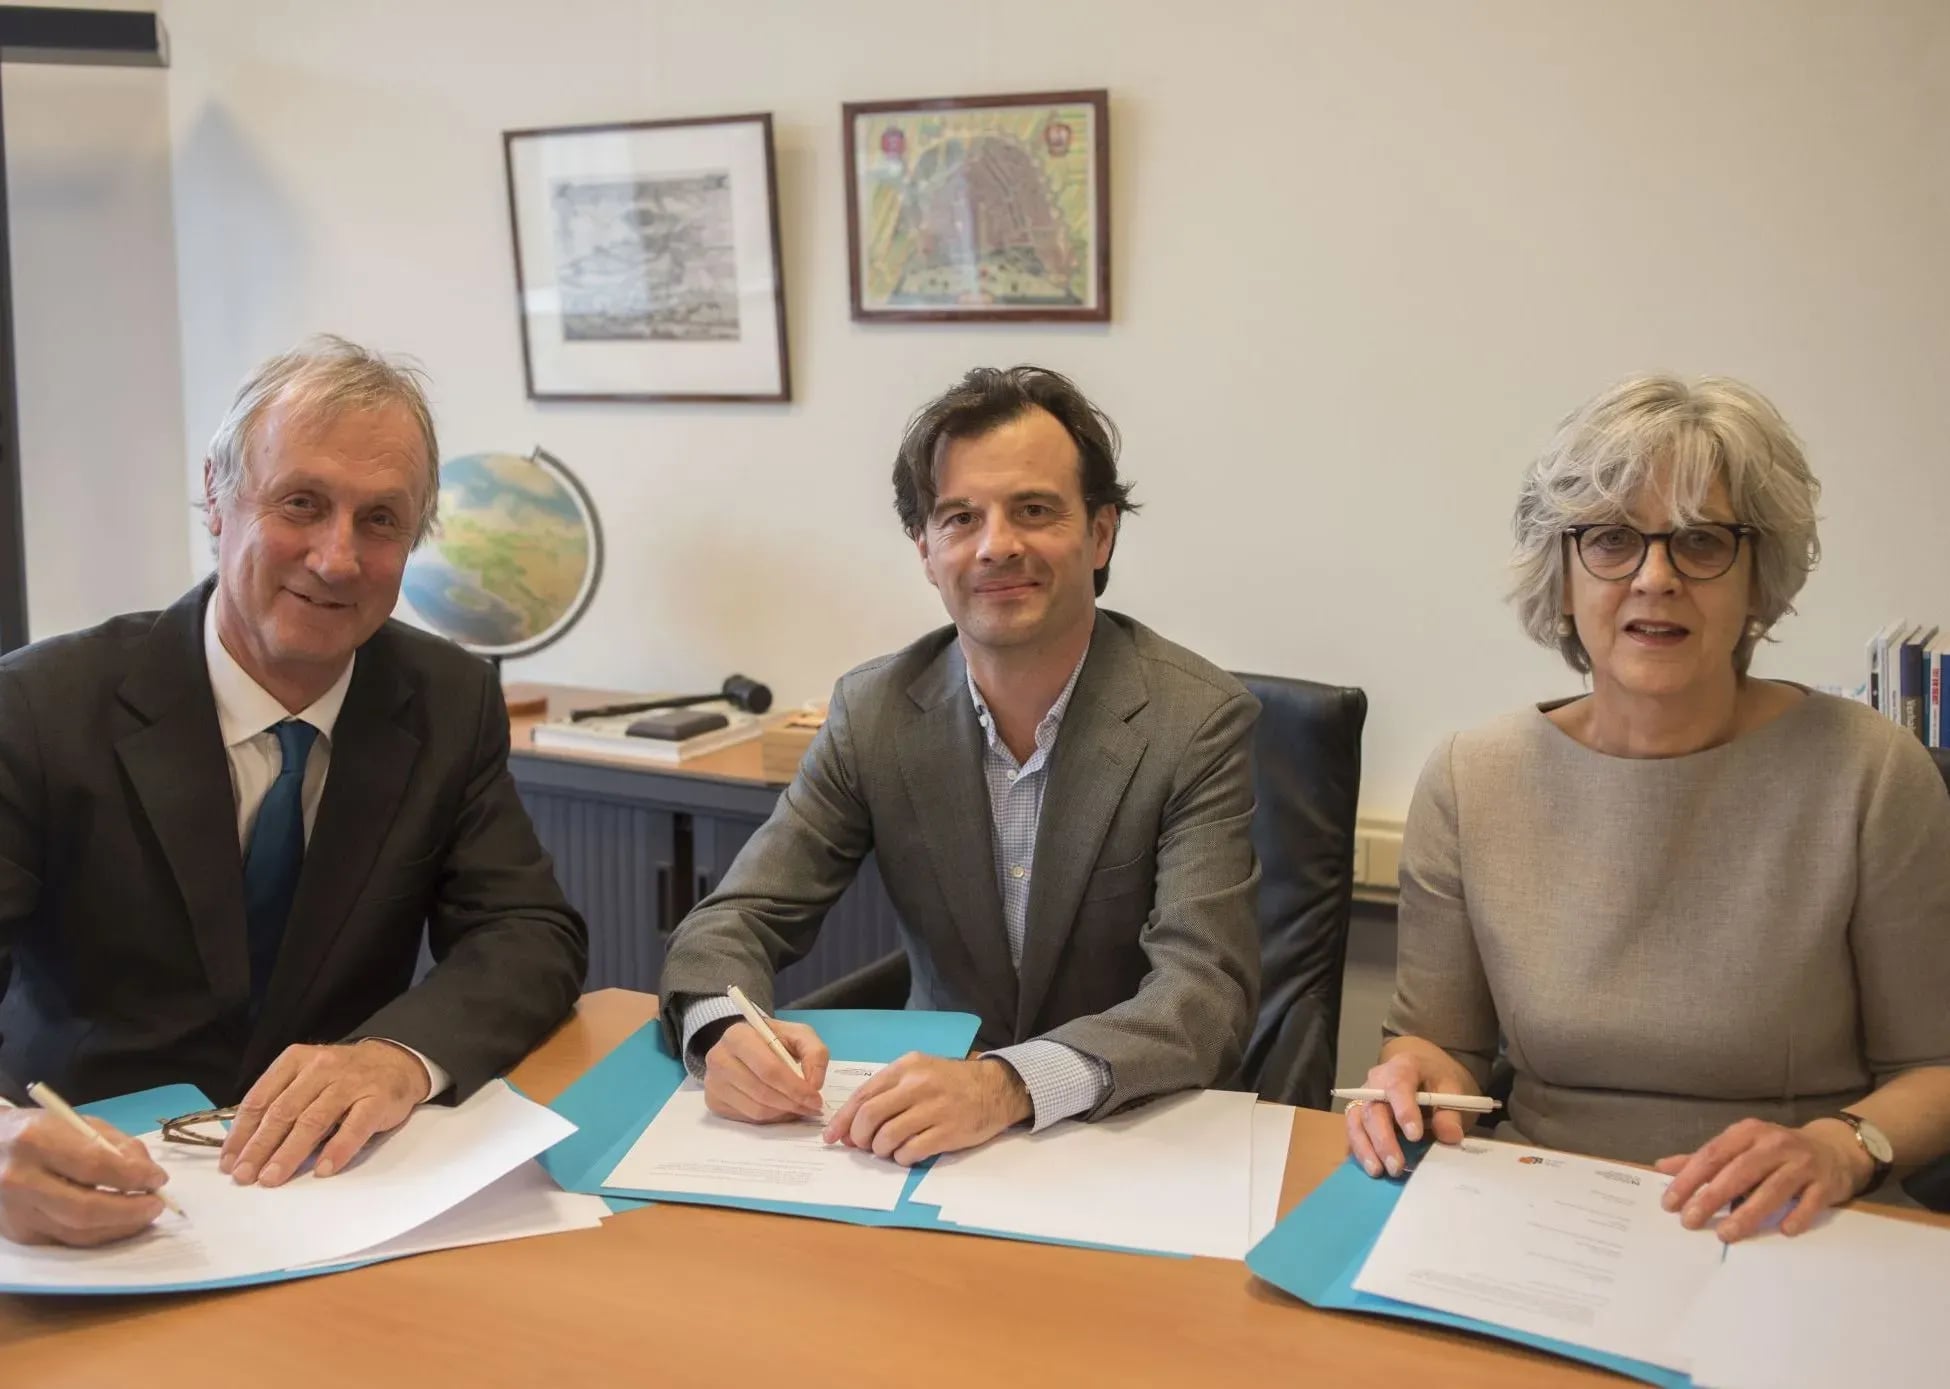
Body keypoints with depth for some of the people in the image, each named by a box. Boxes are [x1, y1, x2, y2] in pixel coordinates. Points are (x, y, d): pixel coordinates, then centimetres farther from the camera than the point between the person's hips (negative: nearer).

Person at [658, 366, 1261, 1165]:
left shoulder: (1199, 723, -13)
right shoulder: (873, 711, -2)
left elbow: (1208, 992, -21)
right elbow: (737, 919, -2)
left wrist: (1014, 1084, -38)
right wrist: (725, 1030, -26)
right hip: (929, 1132, 3)